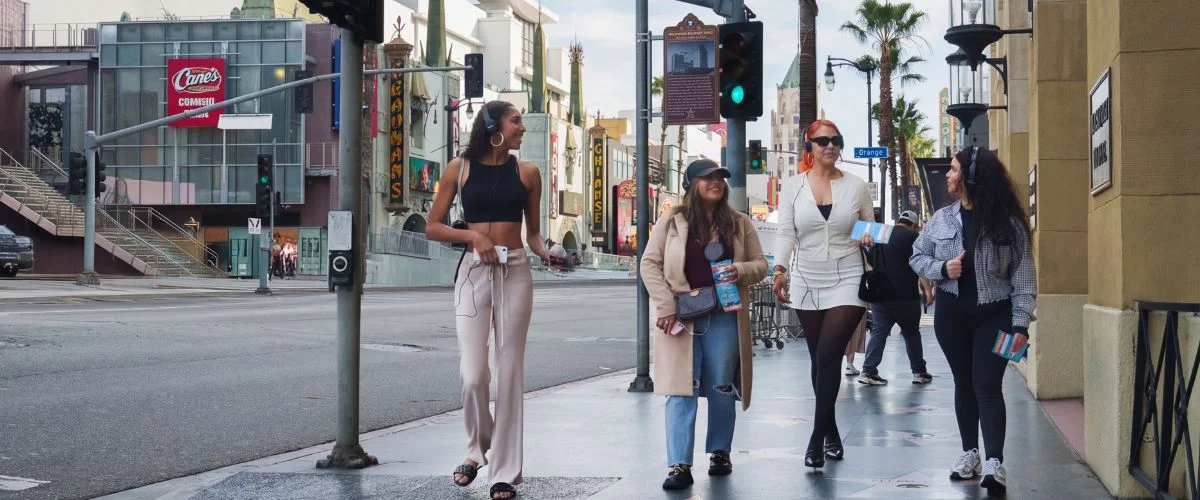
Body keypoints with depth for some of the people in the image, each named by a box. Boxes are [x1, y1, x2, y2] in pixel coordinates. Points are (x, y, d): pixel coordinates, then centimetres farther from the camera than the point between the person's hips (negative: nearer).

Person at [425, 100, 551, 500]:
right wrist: (472, 235, -12)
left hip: (515, 273, 1)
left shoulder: (527, 173, 8)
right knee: (473, 374, -9)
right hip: (473, 272, -1)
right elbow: (433, 228, 3)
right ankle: (477, 448, 19)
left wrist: (545, 253, -6)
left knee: (510, 372, 0)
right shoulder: (460, 168, 3)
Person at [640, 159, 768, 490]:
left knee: (722, 387, 6)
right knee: (681, 389, -6)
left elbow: (760, 264, 12)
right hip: (681, 317, -2)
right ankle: (679, 465, -7)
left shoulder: (739, 223, 8)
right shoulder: (671, 222, 2)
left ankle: (720, 452, 24)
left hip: (724, 317, 2)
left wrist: (742, 271, -12)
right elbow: (650, 264, 0)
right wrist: (666, 306, -10)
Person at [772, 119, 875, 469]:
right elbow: (786, 233, -3)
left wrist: (869, 239, -7)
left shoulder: (856, 185, 3)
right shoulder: (793, 186, 3)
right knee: (819, 359, 9)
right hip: (807, 284, 2)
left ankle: (818, 437, -9)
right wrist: (780, 270, -16)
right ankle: (831, 434, 22)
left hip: (847, 282, -2)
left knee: (828, 355, -14)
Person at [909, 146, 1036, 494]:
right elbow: (917, 257, 12)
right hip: (951, 312, 4)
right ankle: (970, 453, 23)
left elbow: (1023, 275, -7)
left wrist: (1021, 323, -13)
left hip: (993, 313, -4)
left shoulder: (1007, 221, -7)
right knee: (964, 382, 12)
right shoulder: (941, 219, 3)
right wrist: (941, 269, -10)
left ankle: (994, 463, -16)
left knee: (987, 385, -11)